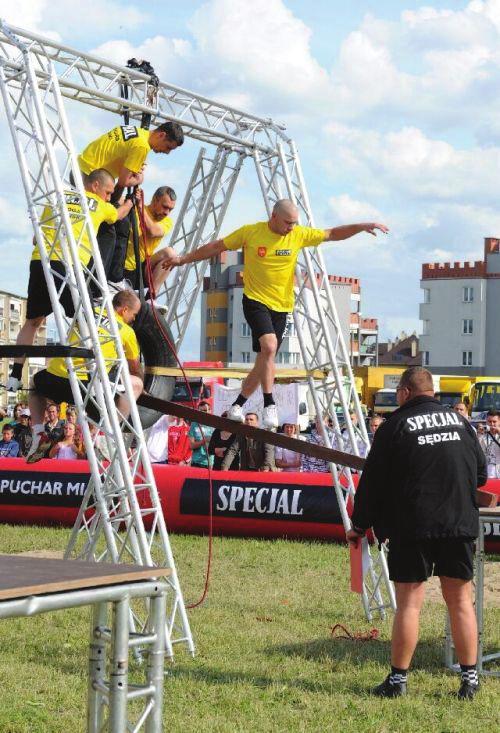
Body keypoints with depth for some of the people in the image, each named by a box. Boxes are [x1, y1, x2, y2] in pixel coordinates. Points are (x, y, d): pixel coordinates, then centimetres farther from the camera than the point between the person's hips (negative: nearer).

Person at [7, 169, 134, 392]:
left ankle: (15, 376, 11)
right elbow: (120, 214, 40)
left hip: (39, 260, 4)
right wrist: (130, 201, 60)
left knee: (33, 321, 16)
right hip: (68, 266, -4)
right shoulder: (100, 206, 17)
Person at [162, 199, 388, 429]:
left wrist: (363, 226, -2)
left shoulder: (299, 235, 1)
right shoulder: (250, 232, -5)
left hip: (281, 306, 4)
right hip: (256, 301, -4)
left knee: (265, 359, 6)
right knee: (269, 346, -27)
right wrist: (183, 259, 3)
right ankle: (269, 405, -19)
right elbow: (216, 247, 3)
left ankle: (237, 405, 24)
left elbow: (332, 234, 8)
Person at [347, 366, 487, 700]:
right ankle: (470, 678, 9)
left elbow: (373, 481, -1)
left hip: (413, 526, -3)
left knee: (409, 603, 1)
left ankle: (398, 678, 4)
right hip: (460, 523, 3)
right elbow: (481, 473, 14)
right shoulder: (460, 420, 9)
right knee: (461, 600, 9)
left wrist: (359, 525, 9)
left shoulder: (395, 425, -2)